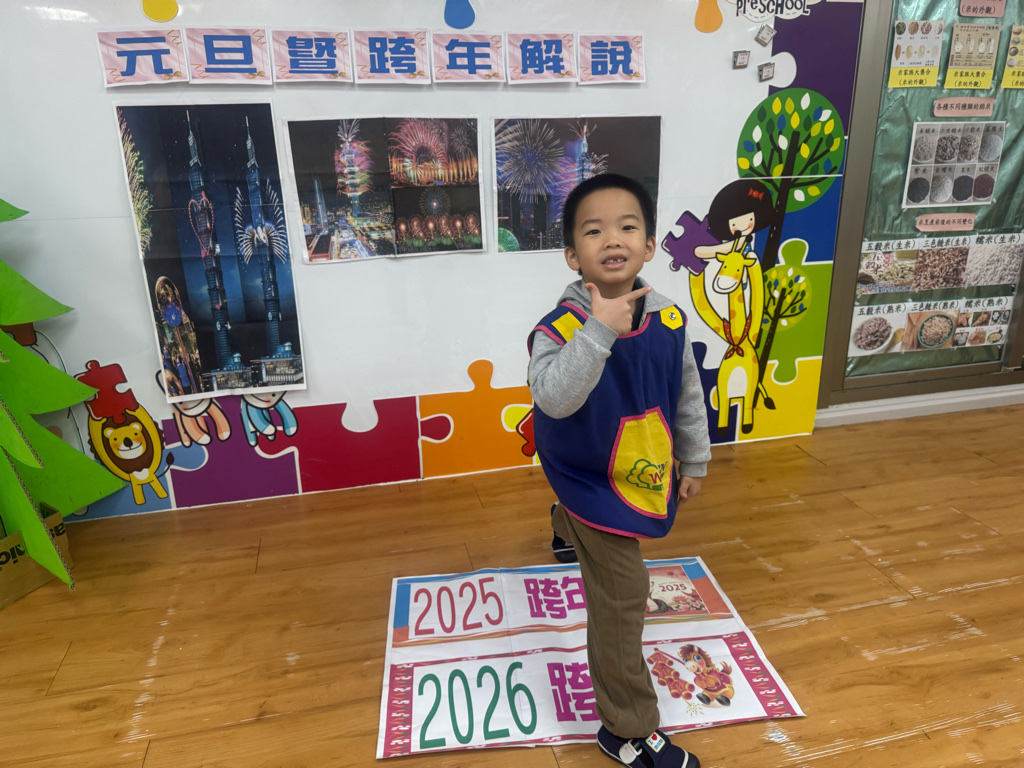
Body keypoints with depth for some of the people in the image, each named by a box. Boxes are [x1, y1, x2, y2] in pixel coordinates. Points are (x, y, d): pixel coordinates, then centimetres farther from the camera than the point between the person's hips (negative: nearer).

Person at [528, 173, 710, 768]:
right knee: (622, 595, -1)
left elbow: (688, 395, 4)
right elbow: (553, 398, -43)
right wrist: (601, 330, -48)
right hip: (593, 483, -6)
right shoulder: (562, 327, -26)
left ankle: (569, 526, 75)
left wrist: (695, 460, 14)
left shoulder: (670, 321, -11)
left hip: (645, 476, 6)